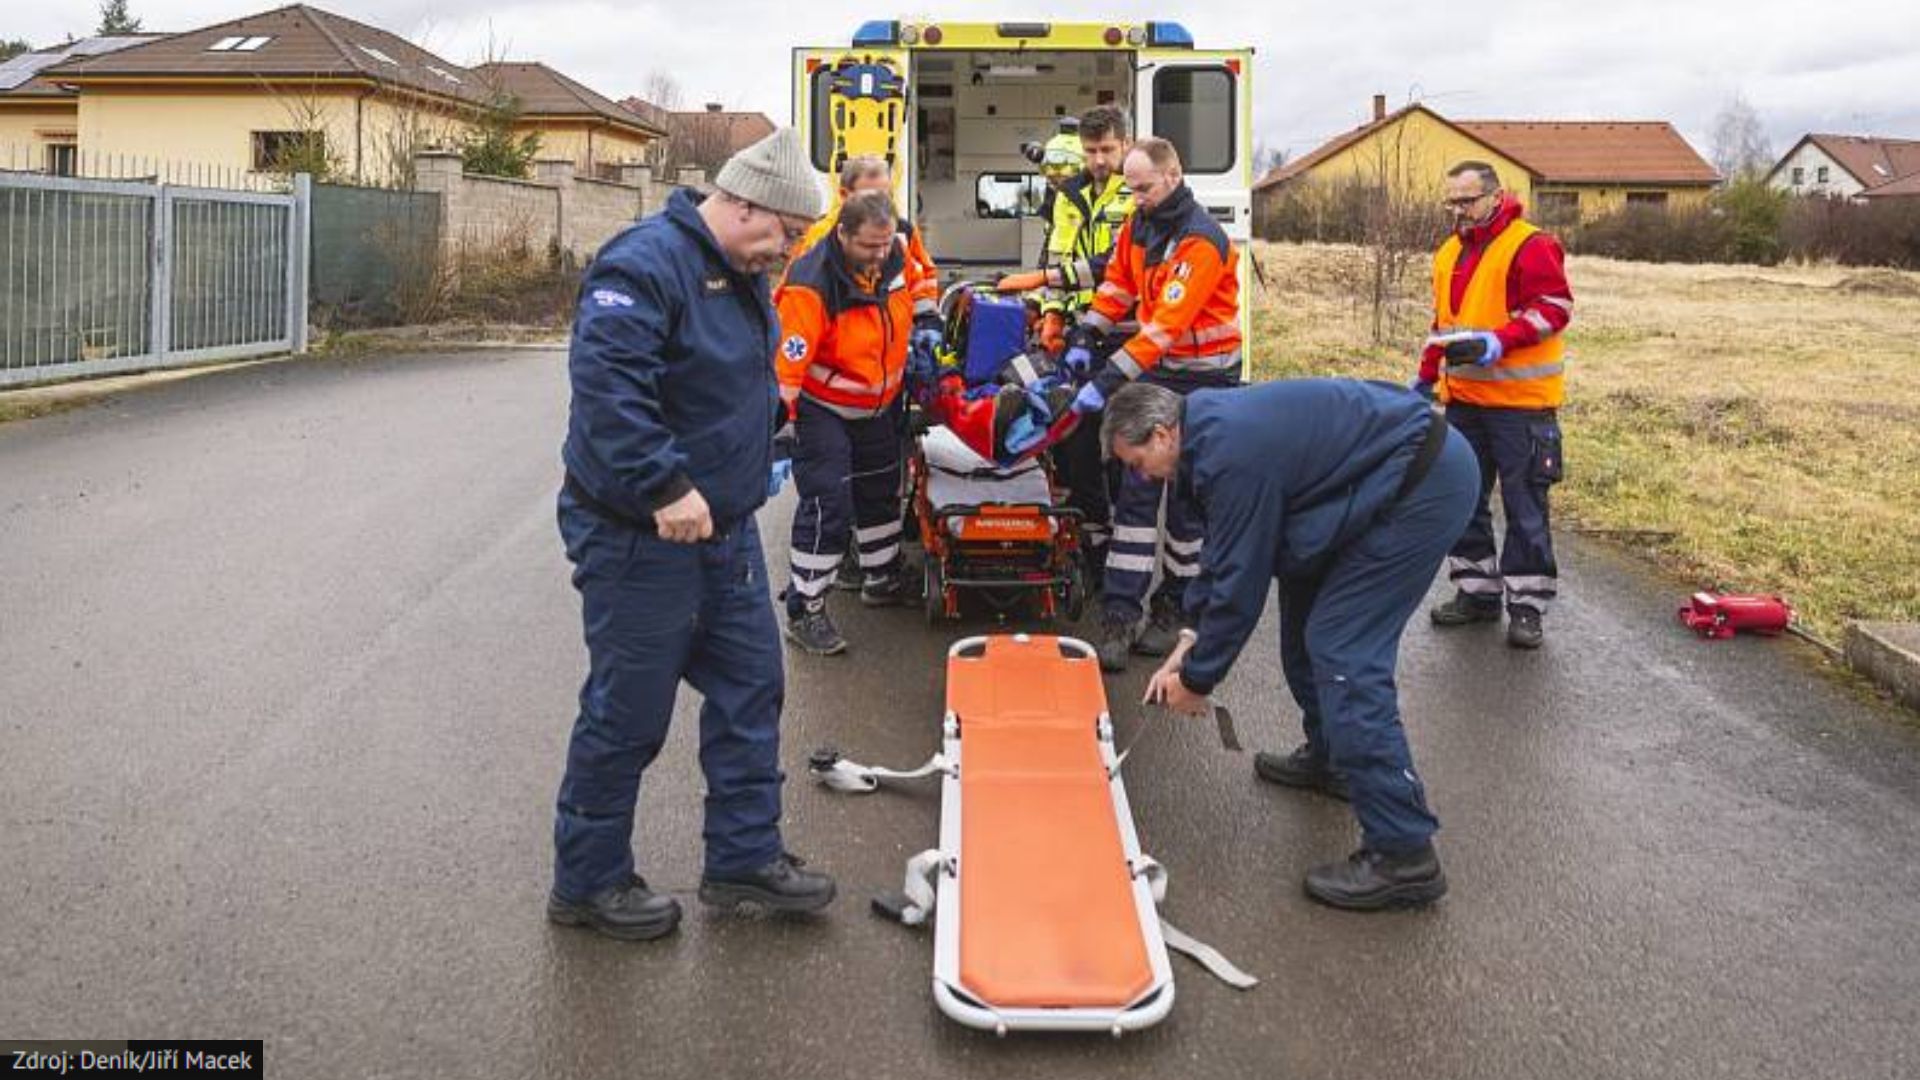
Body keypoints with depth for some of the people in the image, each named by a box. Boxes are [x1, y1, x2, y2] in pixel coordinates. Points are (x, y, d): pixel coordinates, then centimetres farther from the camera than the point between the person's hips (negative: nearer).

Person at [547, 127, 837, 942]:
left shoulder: (740, 274, 10)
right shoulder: (644, 266, -21)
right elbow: (605, 385, -32)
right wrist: (665, 487, -34)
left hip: (723, 530, 10)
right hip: (639, 538, -9)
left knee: (750, 688, 13)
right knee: (628, 715, 3)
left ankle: (745, 856, 27)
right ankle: (587, 882, 20)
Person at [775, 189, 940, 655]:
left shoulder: (894, 254, -11)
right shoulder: (812, 284, -33)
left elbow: (917, 282, 16)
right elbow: (785, 366, -33)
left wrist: (925, 323, 4)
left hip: (881, 403, 8)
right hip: (823, 408, -7)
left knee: (881, 489, 22)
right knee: (827, 505, -13)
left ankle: (883, 577, 42)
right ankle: (804, 609, -1)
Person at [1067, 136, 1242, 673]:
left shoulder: (1201, 241, -21)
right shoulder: (1140, 224, 4)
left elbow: (1167, 324, -28)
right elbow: (1118, 285, 15)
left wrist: (1108, 381, -32)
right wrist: (1084, 339, 1)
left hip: (1204, 377, -7)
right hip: (1155, 371, 7)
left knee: (1188, 498, 3)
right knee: (1136, 489, 0)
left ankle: (1174, 608, 17)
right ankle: (1120, 612, 0)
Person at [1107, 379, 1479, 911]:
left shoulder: (1232, 454, -23)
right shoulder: (1213, 424, 8)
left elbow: (1239, 579, -18)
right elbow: (1224, 553, 17)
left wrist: (1196, 679, -6)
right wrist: (1192, 642, 12)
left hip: (1426, 486, -11)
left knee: (1344, 654, -14)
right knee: (1306, 611, 20)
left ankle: (1403, 855, -12)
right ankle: (1329, 758, 38)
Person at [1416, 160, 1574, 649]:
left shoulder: (1530, 246, -10)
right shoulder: (1450, 253, 14)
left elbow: (1555, 308, -15)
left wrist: (1498, 342, -24)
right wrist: (1427, 375, 17)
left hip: (1520, 401, -8)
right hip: (1464, 398, 8)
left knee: (1525, 504, -1)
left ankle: (1526, 604, 5)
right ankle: (1476, 592, 23)